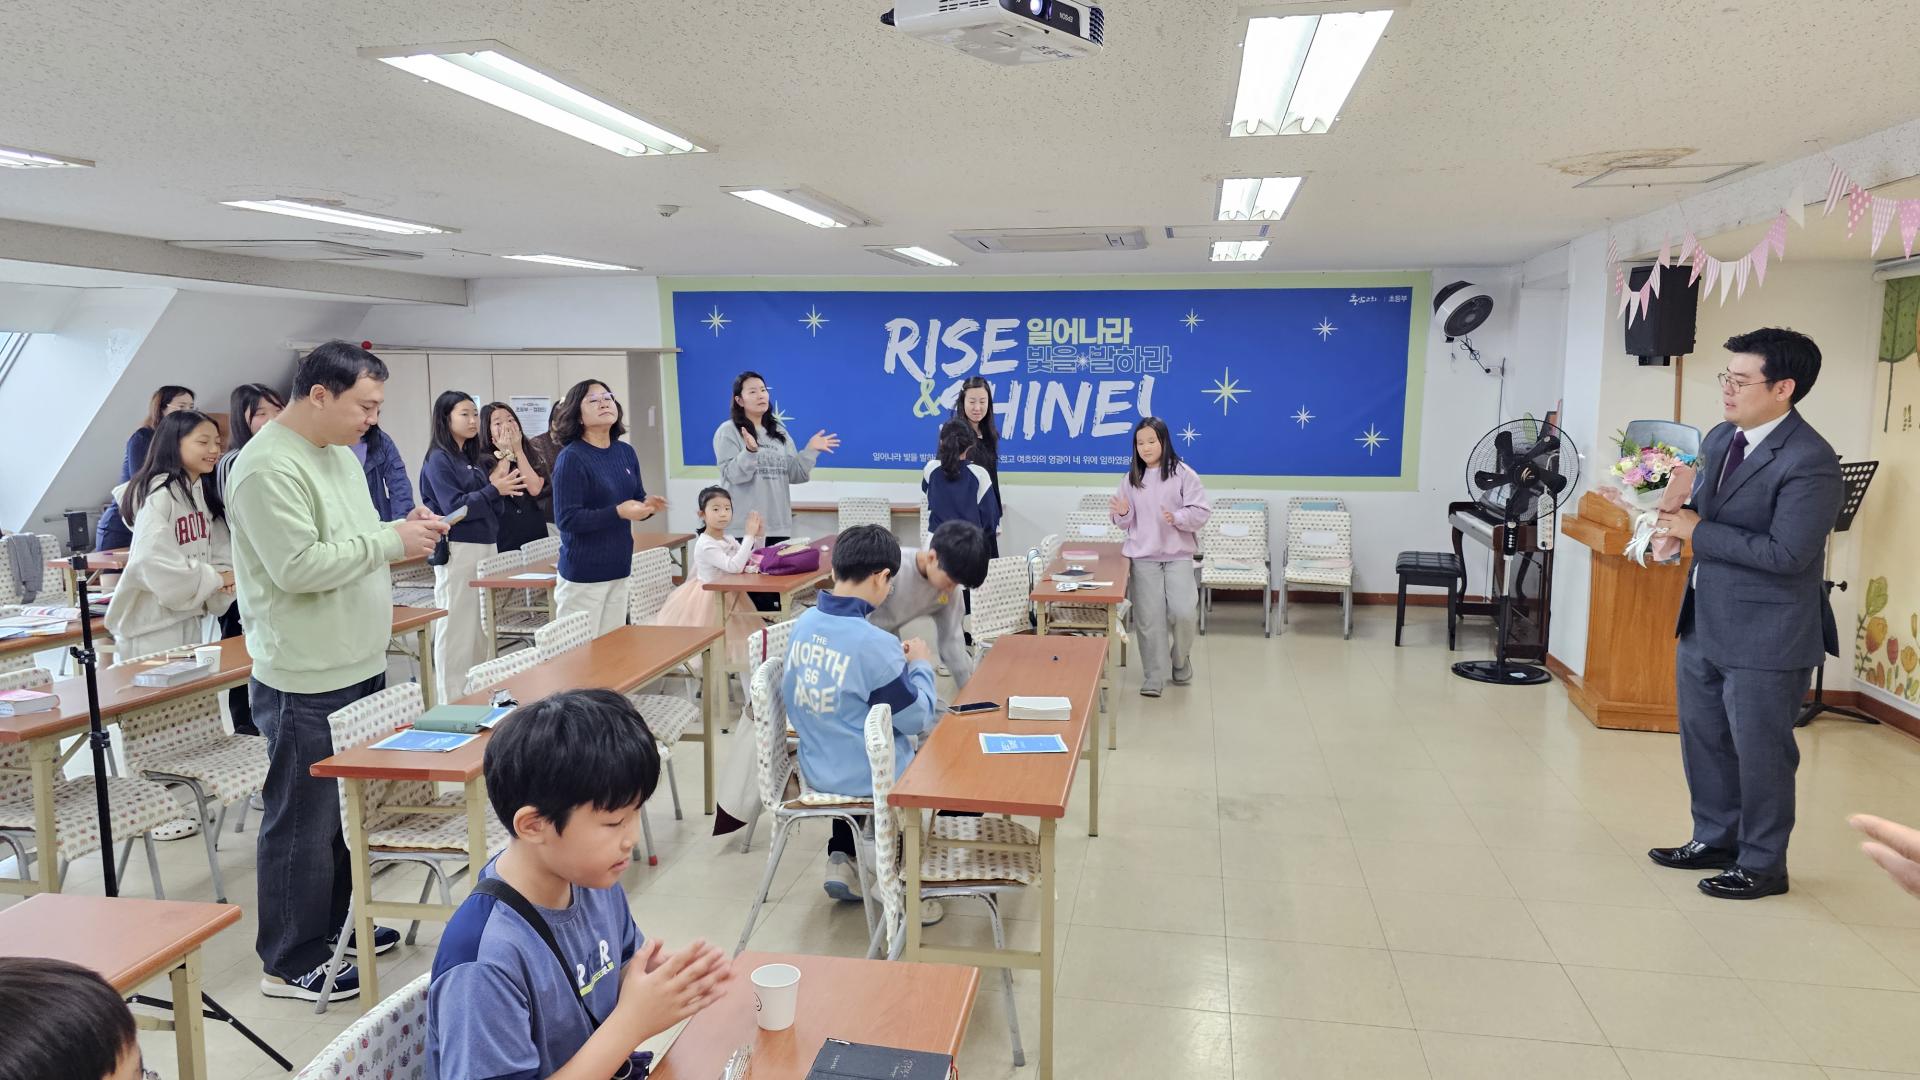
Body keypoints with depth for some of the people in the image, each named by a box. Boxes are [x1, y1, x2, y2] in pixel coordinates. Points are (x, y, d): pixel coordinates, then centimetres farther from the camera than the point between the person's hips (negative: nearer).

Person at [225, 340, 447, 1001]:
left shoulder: (338, 454, 12)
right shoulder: (269, 467, -18)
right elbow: (297, 566, -25)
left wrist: (401, 531, 2)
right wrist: (389, 541, -18)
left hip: (359, 667, 9)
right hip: (308, 681, -9)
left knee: (347, 810, 20)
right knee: (304, 824, 2)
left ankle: (335, 928, 35)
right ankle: (291, 964, 16)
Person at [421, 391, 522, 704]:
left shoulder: (473, 459, 13)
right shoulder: (438, 460, -7)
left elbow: (491, 508, 12)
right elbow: (454, 507, -16)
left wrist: (499, 484, -5)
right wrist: (493, 489, -17)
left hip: (485, 547, 8)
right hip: (457, 551, -8)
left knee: (481, 630, 13)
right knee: (455, 631, -2)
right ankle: (451, 705, 5)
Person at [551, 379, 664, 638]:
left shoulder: (626, 453, 7)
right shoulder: (571, 458, -14)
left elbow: (637, 498, 18)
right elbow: (566, 519, -19)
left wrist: (647, 505, -6)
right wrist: (617, 513, -27)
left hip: (619, 567, 7)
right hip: (583, 573, -7)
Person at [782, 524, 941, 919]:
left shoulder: (803, 624, -6)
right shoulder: (875, 644, -27)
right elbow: (917, 720, -17)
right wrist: (921, 665, -3)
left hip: (817, 768, 7)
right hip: (873, 780, -6)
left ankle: (841, 858, 31)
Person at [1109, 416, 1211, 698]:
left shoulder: (1184, 474, -4)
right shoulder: (1131, 479, 7)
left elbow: (1201, 513, -6)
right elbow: (1127, 523, 13)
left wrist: (1177, 518, -23)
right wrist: (1123, 513, -9)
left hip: (1178, 556, -2)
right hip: (1143, 558, 2)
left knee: (1184, 613, -12)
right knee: (1149, 619, 1)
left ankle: (1180, 659, 19)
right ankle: (1153, 678, 11)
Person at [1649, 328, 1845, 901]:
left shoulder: (1809, 462, -20)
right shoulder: (1719, 439, 6)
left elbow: (1786, 554, -25)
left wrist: (1698, 532, -20)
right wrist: (1677, 522, -6)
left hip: (1765, 634, -8)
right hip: (1705, 623, 8)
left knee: (1759, 751, 6)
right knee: (1702, 737, 19)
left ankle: (1763, 864, 24)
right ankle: (1715, 839, 37)